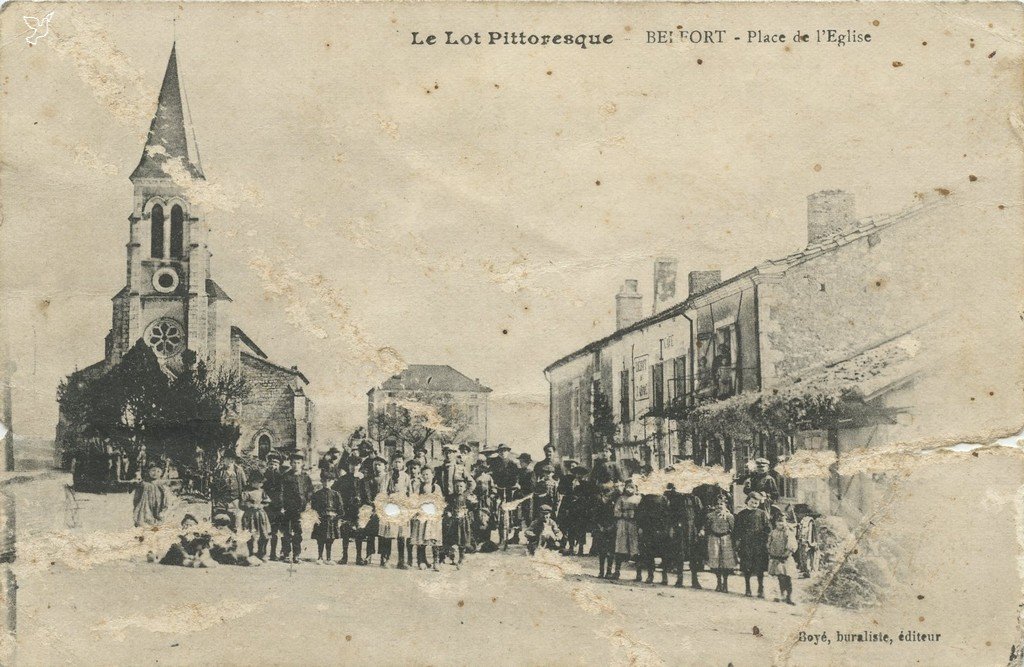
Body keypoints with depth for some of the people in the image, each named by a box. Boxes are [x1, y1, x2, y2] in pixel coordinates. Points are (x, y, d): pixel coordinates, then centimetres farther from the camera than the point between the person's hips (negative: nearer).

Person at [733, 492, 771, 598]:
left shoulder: (762, 514, 6)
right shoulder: (742, 514, 9)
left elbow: (768, 529, 4)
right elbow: (737, 531, 9)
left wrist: (766, 542, -6)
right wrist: (737, 545, 2)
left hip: (759, 545, -1)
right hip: (745, 545, 1)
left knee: (760, 568, -3)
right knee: (746, 569, 4)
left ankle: (761, 589, 5)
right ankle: (747, 588, 15)